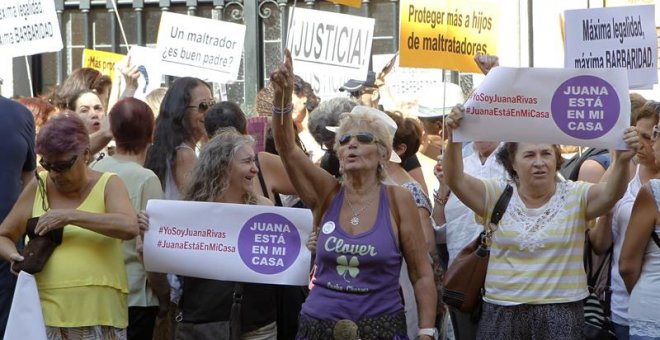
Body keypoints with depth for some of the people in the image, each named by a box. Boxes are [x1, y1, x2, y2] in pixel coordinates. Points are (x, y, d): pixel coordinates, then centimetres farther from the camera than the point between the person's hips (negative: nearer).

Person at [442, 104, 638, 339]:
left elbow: (611, 194, -17)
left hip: (561, 314, -1)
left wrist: (622, 161, -37)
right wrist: (453, 138, -25)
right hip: (502, 313, 1)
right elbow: (455, 181, -9)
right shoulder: (498, 196, 3)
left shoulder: (575, 197, 1)